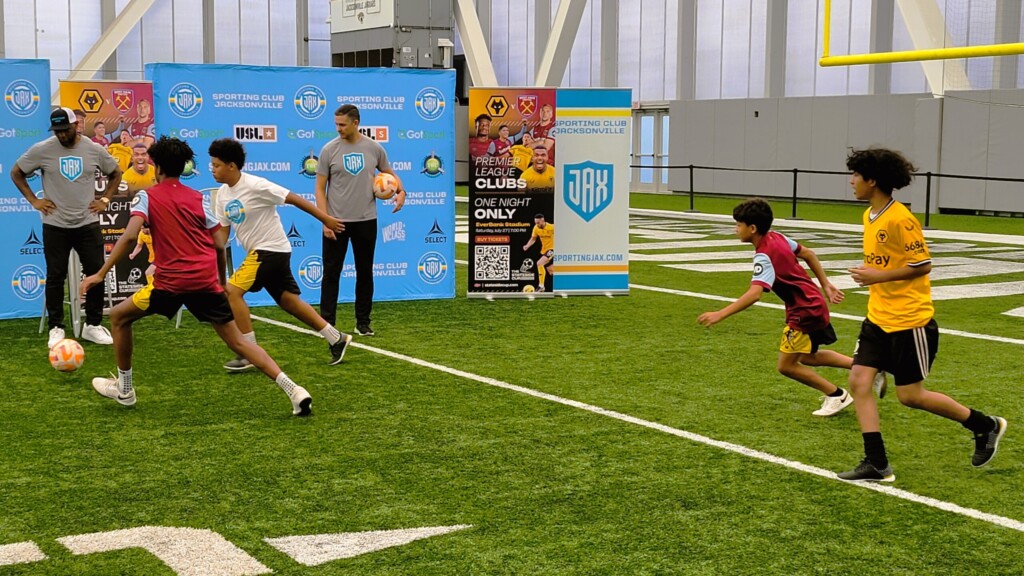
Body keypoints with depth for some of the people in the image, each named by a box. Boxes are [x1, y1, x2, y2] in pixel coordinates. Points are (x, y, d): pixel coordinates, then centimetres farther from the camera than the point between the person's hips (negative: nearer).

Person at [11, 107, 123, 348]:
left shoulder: (94, 149, -1)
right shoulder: (42, 150, -6)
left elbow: (115, 173, 15)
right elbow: (16, 173, 5)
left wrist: (105, 199, 3)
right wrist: (33, 201, -2)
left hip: (88, 224, 1)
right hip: (55, 226, -1)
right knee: (55, 277, 2)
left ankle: (93, 325, 14)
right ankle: (56, 328, 12)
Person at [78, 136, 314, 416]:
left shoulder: (148, 196, 4)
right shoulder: (198, 198, 14)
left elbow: (129, 236, -11)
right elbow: (220, 246, 11)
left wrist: (100, 274, -10)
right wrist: (221, 282, 25)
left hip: (171, 281, -4)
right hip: (206, 279, 4)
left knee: (119, 317, 20)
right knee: (238, 341, 8)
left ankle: (124, 389, 26)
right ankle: (294, 390, -5)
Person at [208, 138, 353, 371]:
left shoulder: (255, 185, -19)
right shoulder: (222, 194, 5)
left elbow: (294, 199, -14)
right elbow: (221, 231, 10)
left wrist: (326, 219, -11)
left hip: (271, 249, -8)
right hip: (259, 252, 8)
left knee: (231, 291, -16)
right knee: (289, 301, 12)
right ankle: (337, 339, 23)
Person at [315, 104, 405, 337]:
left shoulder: (374, 148, 0)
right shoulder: (329, 150, -4)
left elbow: (389, 173, 17)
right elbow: (320, 189, -2)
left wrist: (401, 191, -4)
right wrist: (325, 220, -10)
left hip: (366, 221, 2)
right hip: (336, 221, -2)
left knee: (365, 272, 9)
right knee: (331, 272, 0)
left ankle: (363, 322, 19)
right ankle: (327, 322, 7)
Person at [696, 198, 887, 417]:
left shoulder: (764, 256, -27)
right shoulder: (776, 237, 0)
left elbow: (754, 294, -40)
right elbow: (808, 254, 13)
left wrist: (719, 315, -44)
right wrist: (826, 285, 17)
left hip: (804, 312, -10)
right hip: (814, 304, 10)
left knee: (786, 365, 1)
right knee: (807, 357, 26)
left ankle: (837, 396, 13)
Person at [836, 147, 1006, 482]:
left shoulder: (900, 219, -19)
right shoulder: (869, 216, 9)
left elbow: (922, 265, -18)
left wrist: (879, 276, -18)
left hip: (909, 321, -9)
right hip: (878, 318, 9)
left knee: (910, 396, 0)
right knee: (858, 381, -2)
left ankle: (985, 426, 20)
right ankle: (876, 465, 2)